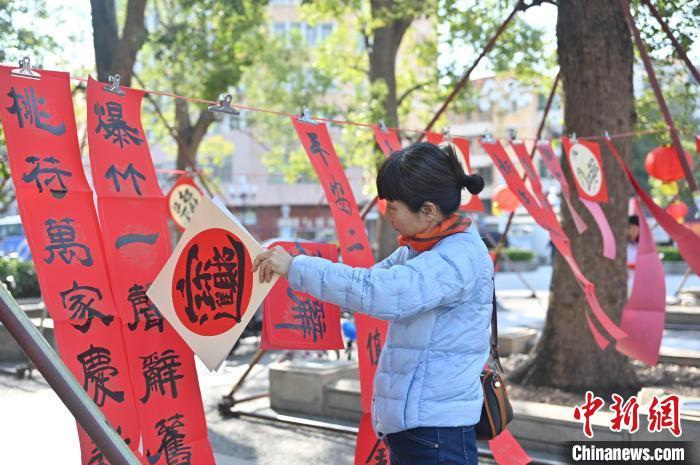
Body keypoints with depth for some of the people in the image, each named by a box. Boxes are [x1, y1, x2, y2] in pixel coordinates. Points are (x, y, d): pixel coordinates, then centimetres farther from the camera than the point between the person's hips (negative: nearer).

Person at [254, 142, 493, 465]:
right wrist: (294, 267, 3)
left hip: (435, 429, -9)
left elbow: (378, 292, -32)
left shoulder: (461, 256, -21)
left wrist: (297, 268, -25)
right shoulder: (418, 249, 8)